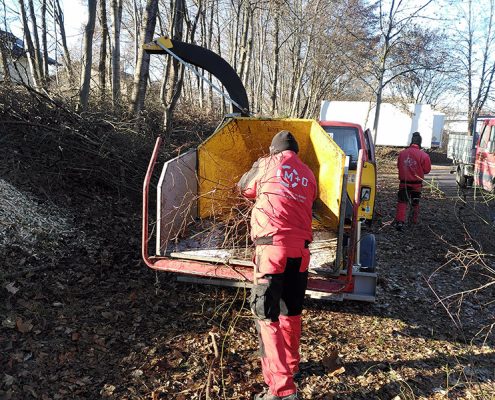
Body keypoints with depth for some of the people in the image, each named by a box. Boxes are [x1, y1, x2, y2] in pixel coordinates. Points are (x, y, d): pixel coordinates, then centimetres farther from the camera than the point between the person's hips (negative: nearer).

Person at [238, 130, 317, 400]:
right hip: (300, 249, 6)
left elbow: (244, 188, 22)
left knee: (268, 317, -2)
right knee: (291, 311, 21)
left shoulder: (267, 164, 7)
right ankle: (290, 364, 38)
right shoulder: (308, 175, 18)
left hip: (273, 247, -5)